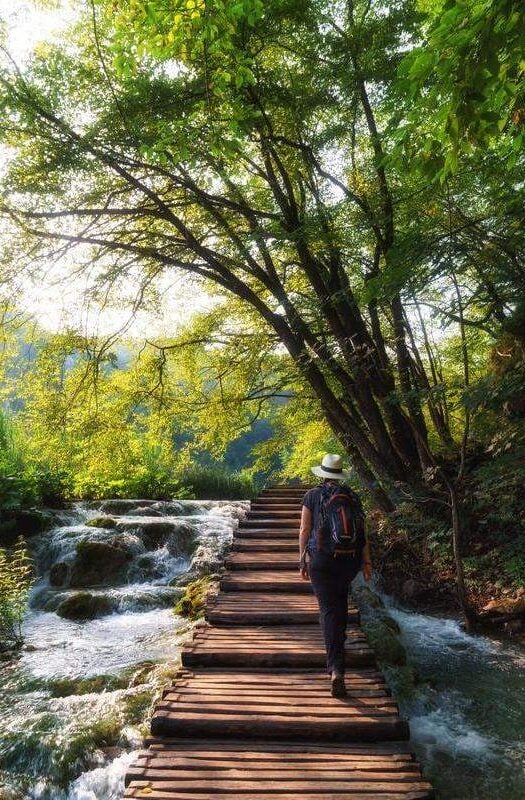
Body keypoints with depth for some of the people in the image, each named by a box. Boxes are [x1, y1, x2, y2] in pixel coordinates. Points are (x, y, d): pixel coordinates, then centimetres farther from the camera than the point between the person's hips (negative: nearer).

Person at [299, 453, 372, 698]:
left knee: (329, 609, -1)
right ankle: (338, 644, 43)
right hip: (350, 558, 3)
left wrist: (302, 560, 6)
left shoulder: (312, 495, -1)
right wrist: (367, 561, 9)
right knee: (341, 600, 28)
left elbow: (304, 530, -1)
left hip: (321, 558, -3)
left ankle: (336, 669, -11)